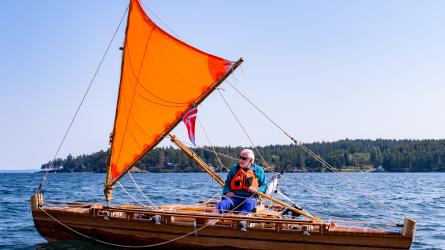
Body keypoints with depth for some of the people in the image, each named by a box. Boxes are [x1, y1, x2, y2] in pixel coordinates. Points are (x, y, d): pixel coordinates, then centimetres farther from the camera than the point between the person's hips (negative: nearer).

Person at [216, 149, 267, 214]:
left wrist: (257, 190, -8)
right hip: (234, 196, 2)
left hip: (250, 197, -2)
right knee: (222, 204, -31)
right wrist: (227, 192, 0)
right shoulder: (234, 168, 17)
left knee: (249, 203, -39)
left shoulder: (258, 170, 13)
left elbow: (264, 185, 14)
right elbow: (227, 183, 22)